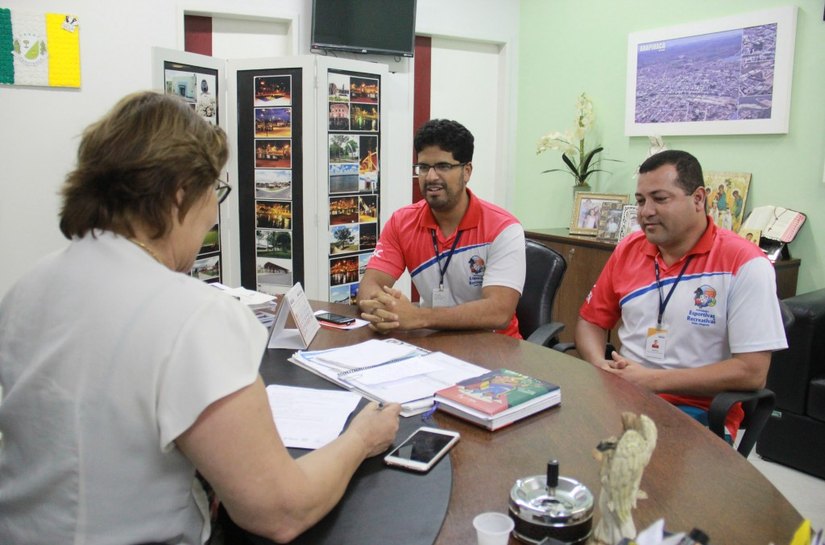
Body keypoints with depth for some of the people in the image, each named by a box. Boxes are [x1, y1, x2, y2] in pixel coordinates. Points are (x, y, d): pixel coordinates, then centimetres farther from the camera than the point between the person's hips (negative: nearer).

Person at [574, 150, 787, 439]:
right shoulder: (628, 249, 8)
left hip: (697, 409, -5)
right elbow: (591, 320, 17)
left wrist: (654, 380, -15)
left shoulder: (744, 263, -8)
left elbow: (752, 372, -12)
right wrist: (600, 365, -5)